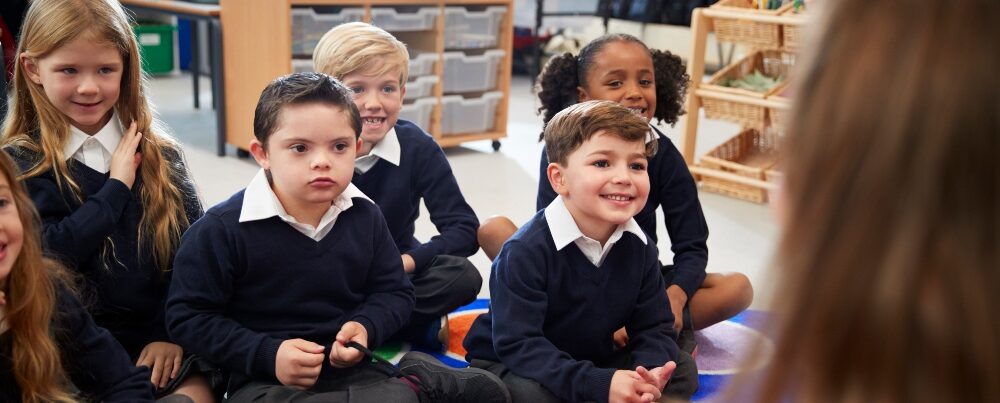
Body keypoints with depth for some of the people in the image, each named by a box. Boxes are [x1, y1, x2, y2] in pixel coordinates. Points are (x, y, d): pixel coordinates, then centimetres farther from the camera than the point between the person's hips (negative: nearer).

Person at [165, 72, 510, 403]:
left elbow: (394, 291, 14)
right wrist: (267, 354, -17)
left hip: (352, 368, 4)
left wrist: (366, 327, -10)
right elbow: (188, 316, -6)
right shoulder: (222, 229, -10)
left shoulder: (365, 217, 4)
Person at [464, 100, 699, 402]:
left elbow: (654, 328, -2)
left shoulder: (639, 247, -6)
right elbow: (517, 345, -29)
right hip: (510, 365, -6)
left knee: (682, 370, -4)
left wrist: (648, 374, -26)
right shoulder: (526, 251, -25)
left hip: (594, 363, 6)